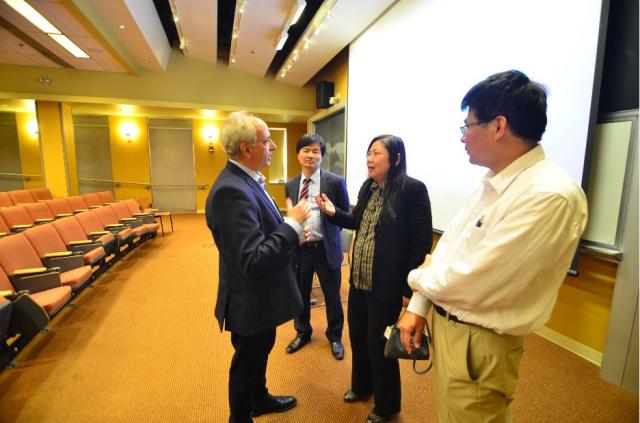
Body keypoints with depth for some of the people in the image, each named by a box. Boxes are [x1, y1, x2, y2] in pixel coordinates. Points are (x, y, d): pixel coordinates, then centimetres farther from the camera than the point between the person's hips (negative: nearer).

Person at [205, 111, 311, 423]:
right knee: (247, 362, 16)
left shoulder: (246, 180, 1)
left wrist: (291, 232, -1)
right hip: (250, 300, -9)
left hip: (261, 294, 10)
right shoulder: (231, 190, -31)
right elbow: (253, 260, -35)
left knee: (261, 351, 30)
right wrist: (292, 224, -26)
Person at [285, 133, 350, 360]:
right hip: (299, 248, 3)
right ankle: (302, 332, 44)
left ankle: (335, 336, 39)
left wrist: (330, 211, -18)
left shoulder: (335, 182, -8)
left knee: (332, 296, 13)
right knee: (300, 294, 18)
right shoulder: (290, 185, 6)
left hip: (326, 249, -3)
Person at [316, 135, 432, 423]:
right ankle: (362, 385, 49)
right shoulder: (368, 187, 5)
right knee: (357, 334, 20)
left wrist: (409, 286, -14)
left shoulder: (413, 189, -16)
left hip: (387, 283, -7)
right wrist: (333, 212, 0)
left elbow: (422, 241, -15)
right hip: (359, 278, 7)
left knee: (378, 342, 9)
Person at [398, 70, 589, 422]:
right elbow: (447, 246, 5)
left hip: (477, 343, -8)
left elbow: (470, 283, -28)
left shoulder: (551, 196, -27)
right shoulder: (491, 184, 3)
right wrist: (416, 307, 1)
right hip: (444, 322, 8)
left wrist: (416, 277, -8)